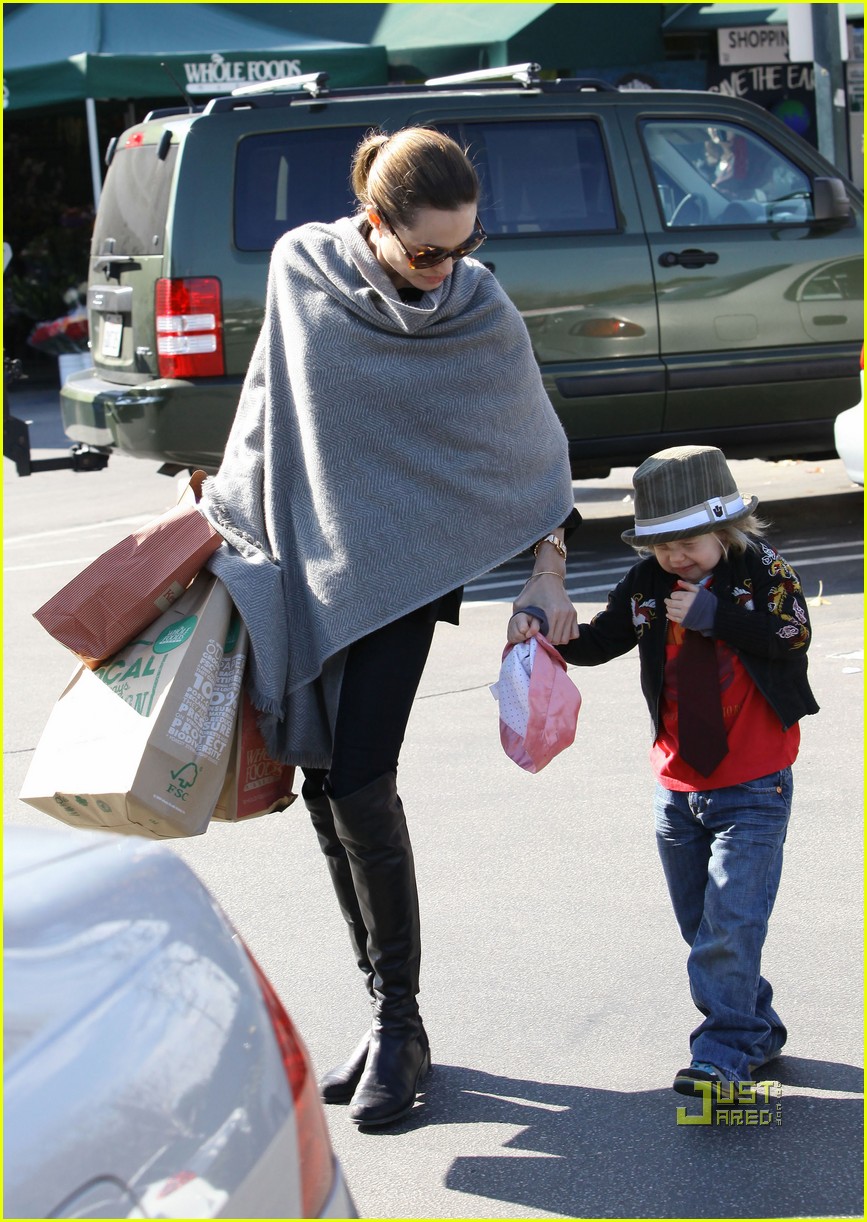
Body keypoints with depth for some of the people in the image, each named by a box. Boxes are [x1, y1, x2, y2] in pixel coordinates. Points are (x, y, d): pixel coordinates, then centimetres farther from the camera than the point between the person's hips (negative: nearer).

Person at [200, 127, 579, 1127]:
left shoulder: (481, 315, -10)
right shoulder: (301, 268, -5)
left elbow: (535, 449, 2)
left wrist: (547, 576, -2)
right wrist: (229, 510, 14)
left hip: (403, 570, -3)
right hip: (302, 564, 3)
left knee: (359, 783, -12)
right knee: (322, 785, 4)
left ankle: (399, 1026, 1)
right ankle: (386, 1010, 15)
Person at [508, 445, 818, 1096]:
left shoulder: (762, 570, -9)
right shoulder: (647, 584, 2)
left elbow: (793, 635, -20)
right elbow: (600, 641, 9)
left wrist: (712, 614, -24)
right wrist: (544, 631, -8)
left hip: (752, 786, -6)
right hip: (677, 787, 6)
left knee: (731, 922, -14)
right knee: (700, 924, 13)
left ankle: (725, 1051, -10)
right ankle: (757, 1029, 27)